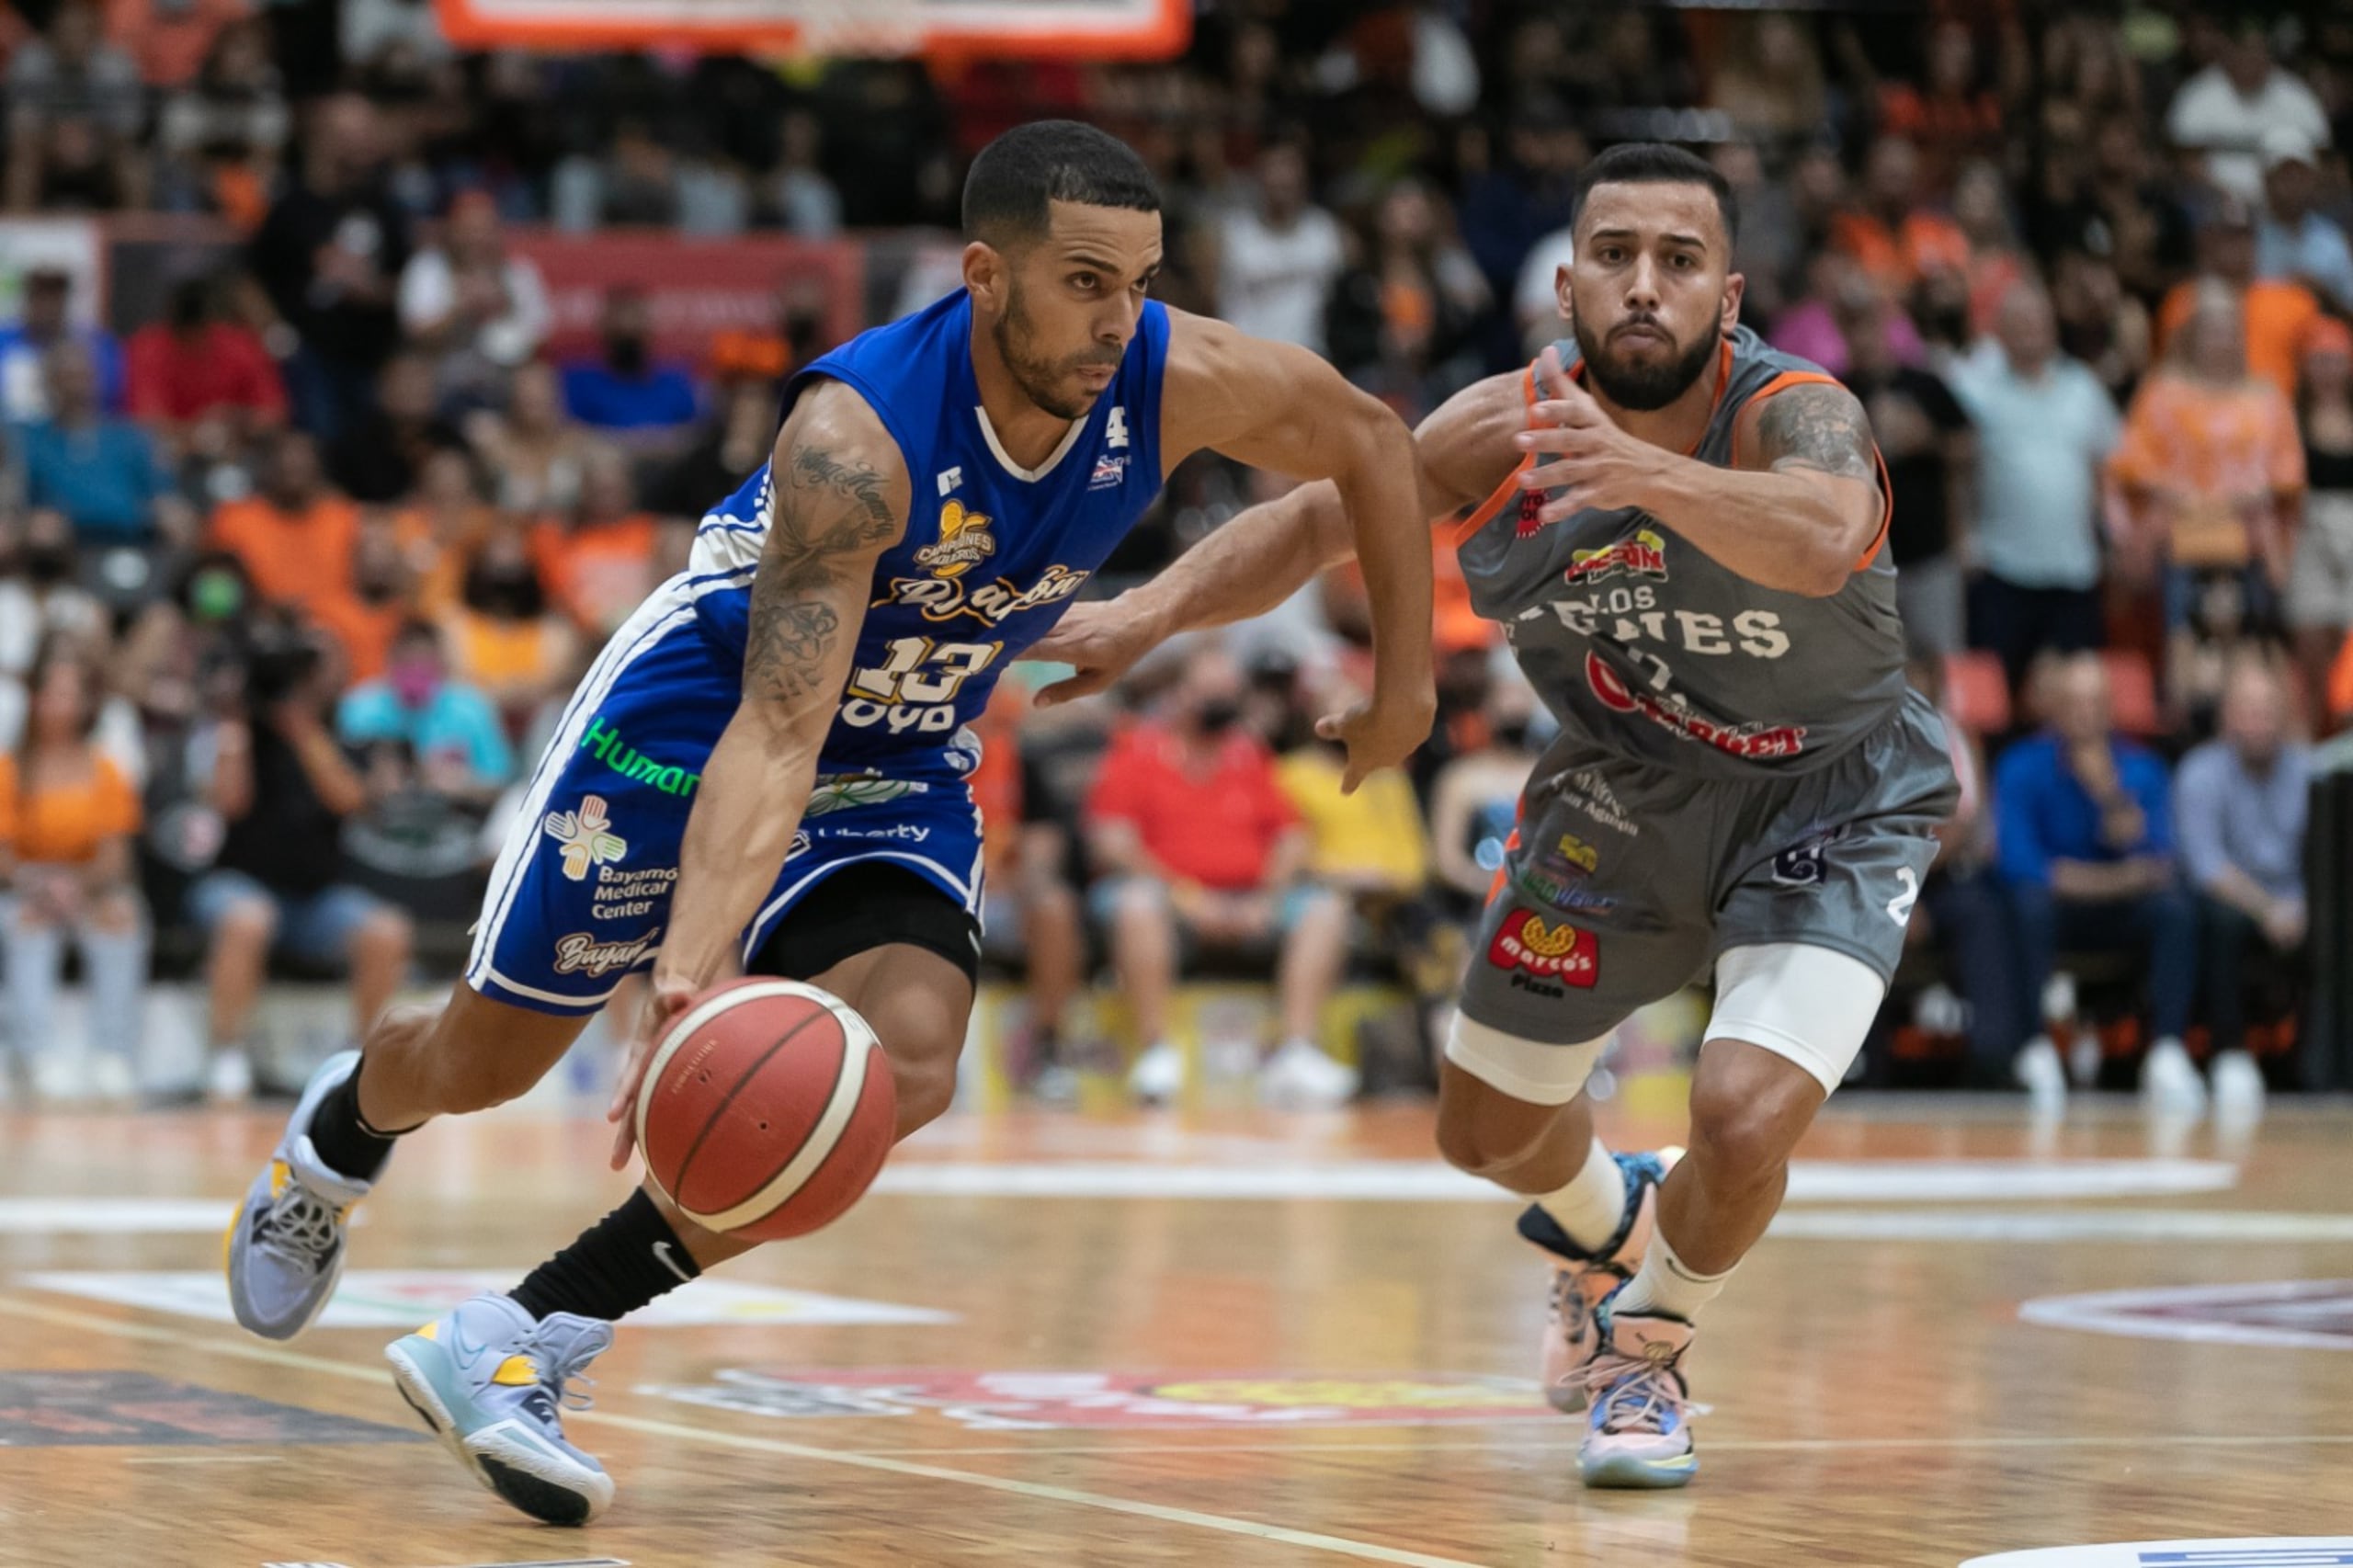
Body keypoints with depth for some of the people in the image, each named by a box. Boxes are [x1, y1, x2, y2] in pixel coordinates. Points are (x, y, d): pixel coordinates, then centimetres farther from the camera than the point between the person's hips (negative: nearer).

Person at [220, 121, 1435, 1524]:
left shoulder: (1179, 382, -22)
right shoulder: (856, 437, -36)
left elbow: (1371, 439, 0)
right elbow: (777, 732, -42)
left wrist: (1406, 685, 3)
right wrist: (694, 974, -54)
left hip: (902, 770, 4)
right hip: (702, 708, -4)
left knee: (906, 1065, -23)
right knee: (486, 1060, 10)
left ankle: (517, 1346, -15)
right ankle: (340, 1129, 50)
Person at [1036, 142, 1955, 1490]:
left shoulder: (1796, 414, -33)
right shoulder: (1502, 430, -19)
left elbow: (1823, 542, -57)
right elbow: (1315, 519, -4)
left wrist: (1644, 473, -73)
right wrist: (1151, 611, -18)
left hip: (1828, 810, -5)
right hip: (1621, 802, 5)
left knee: (1744, 1122, -24)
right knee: (1488, 1127, 15)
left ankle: (1650, 1349, 10)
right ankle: (1605, 1224, 54)